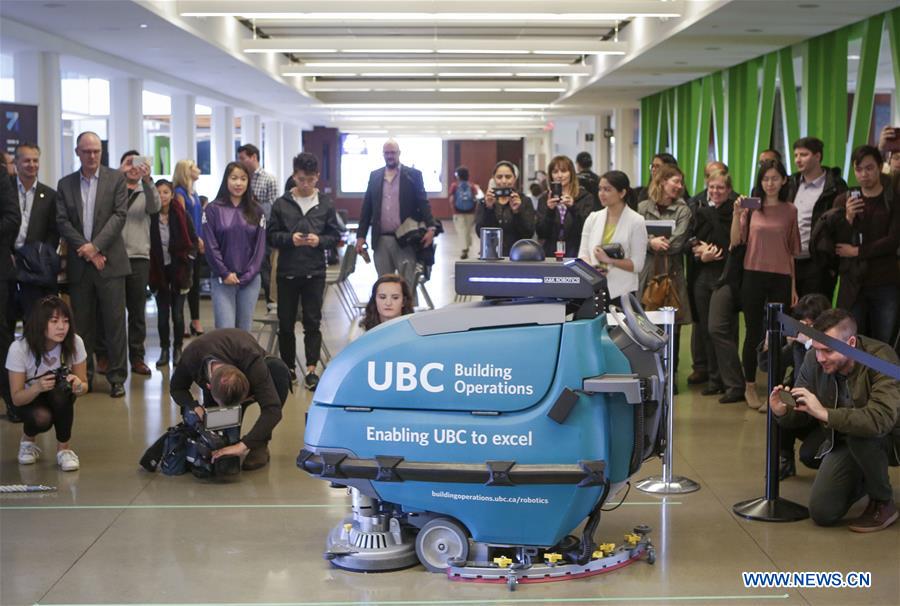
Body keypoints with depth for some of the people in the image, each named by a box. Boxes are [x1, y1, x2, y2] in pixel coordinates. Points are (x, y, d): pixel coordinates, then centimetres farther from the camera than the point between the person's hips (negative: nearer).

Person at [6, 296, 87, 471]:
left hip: (61, 399, 1)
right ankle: (27, 440, 4)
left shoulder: (75, 343, -24)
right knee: (41, 417, -34)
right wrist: (37, 387, -42)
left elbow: (83, 384, -11)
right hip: (29, 400, -1)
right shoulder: (19, 349, -27)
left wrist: (78, 386, -36)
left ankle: (63, 448, -13)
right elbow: (16, 399, -20)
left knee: (60, 393, -34)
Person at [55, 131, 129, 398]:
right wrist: (85, 250, -9)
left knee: (114, 321, -2)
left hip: (109, 261, -2)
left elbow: (119, 215, -4)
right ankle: (84, 376, 16)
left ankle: (117, 377, 4)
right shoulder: (65, 184, 10)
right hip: (79, 264, 2)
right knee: (82, 323, 7)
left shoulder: (116, 178, 4)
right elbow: (62, 221, 3)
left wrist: (96, 246, -13)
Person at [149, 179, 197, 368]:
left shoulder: (181, 216, -5)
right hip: (158, 270, 1)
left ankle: (178, 349, 10)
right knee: (162, 313, 3)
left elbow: (193, 241, 3)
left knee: (177, 313, -1)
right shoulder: (150, 217, -6)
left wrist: (187, 263, -3)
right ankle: (164, 350, 11)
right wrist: (150, 271, -6)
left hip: (178, 269, 0)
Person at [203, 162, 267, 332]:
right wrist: (225, 273, -10)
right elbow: (211, 246, -4)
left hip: (250, 280, 3)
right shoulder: (213, 209, 0)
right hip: (222, 280, -3)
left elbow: (260, 246, 4)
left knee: (244, 330, 7)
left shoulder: (256, 211, 8)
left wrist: (248, 275, -6)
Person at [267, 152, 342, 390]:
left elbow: (335, 235, 5)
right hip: (287, 271, 1)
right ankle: (288, 367, 21)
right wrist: (290, 239, -15)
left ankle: (311, 369, 5)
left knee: (313, 322, 2)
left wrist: (320, 240, -14)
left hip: (314, 272, -1)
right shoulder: (281, 204, 0)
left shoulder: (326, 203, 1)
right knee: (286, 323, 8)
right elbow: (271, 235, 3)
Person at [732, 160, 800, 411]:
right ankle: (749, 387, 20)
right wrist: (737, 214, -18)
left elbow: (792, 251, 9)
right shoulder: (751, 207, -1)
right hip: (754, 276, -1)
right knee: (754, 332, 7)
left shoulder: (790, 210, 4)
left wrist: (793, 286, 9)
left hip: (781, 278, 1)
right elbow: (735, 241, -5)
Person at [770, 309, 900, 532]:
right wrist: (782, 412, -26)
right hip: (842, 442, 5)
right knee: (822, 513, -10)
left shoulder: (881, 359, -28)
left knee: (859, 432, -37)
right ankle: (863, 477, 23)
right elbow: (800, 413, -2)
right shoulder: (813, 360, -12)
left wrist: (825, 413, -42)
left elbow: (881, 420, -42)